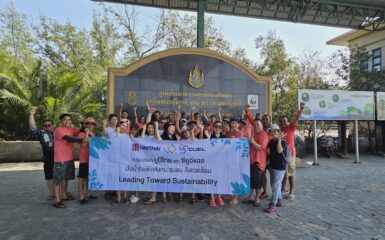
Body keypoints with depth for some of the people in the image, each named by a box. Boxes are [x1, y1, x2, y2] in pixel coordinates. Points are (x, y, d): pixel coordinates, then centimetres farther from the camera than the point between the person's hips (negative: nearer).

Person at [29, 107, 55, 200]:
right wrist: (31, 115, -15)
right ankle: (52, 194, 24)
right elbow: (33, 128, -7)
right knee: (49, 178, 9)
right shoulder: (41, 134, 4)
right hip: (48, 161, 1)